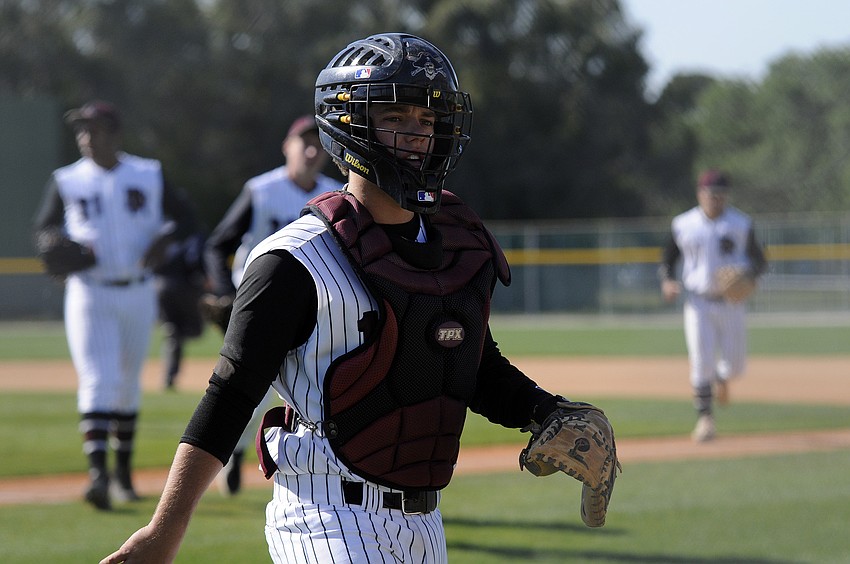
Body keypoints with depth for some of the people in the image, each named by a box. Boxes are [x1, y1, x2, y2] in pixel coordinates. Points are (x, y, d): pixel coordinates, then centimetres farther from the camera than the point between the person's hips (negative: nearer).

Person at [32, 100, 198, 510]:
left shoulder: (148, 176, 4)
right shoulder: (66, 181, 2)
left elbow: (184, 216, 10)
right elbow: (43, 227, 10)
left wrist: (164, 239, -11)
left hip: (138, 294, 2)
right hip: (89, 293, -2)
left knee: (128, 385, 12)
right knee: (97, 381, -16)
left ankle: (124, 471, 27)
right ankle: (98, 472, -25)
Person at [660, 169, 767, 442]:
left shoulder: (741, 223, 0)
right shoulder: (683, 225, 2)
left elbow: (760, 260, 5)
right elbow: (668, 259, 12)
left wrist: (749, 275, -18)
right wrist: (667, 282, -9)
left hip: (732, 304, 1)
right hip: (698, 304, -1)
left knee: (735, 365, 3)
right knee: (701, 363, -9)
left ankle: (722, 376, 39)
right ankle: (705, 418, 0)